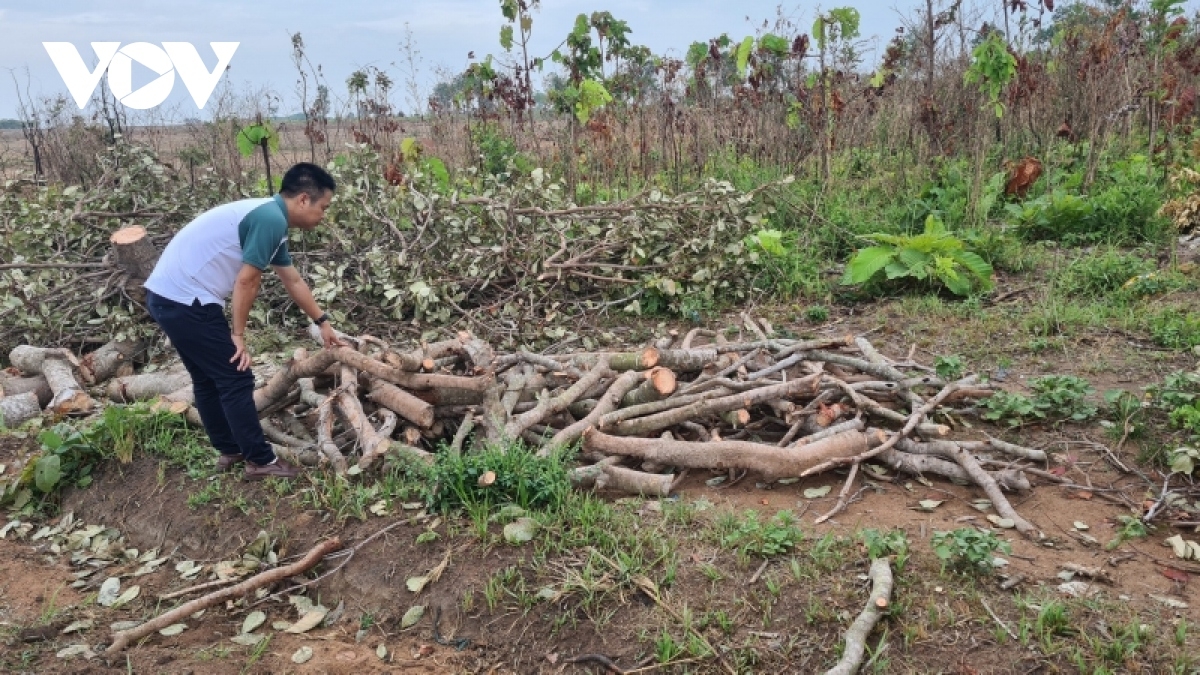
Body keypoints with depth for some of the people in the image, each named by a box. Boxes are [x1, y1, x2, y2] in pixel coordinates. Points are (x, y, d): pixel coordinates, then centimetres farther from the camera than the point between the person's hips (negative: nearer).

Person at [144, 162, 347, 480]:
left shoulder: (269, 218, 16)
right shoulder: (271, 220, -15)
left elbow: (293, 281, 26)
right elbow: (246, 282, -15)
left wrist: (323, 322, 32)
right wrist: (238, 336, -4)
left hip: (167, 295, 10)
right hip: (185, 300, -10)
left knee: (208, 378, 20)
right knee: (235, 379, 0)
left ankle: (230, 450, 33)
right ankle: (261, 460, 9)